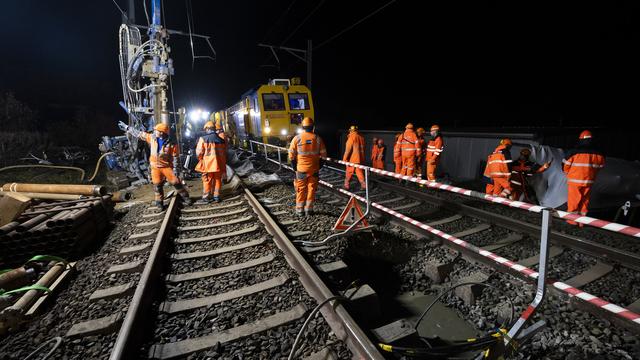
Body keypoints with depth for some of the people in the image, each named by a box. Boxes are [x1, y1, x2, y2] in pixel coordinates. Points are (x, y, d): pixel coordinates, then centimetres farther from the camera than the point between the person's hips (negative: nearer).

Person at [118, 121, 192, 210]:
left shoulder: (171, 144, -14)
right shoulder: (152, 138, -1)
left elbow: (175, 157, -11)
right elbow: (139, 134, 8)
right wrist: (127, 128, 10)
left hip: (167, 166, -4)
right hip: (155, 167, 4)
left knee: (176, 182, -4)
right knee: (157, 185, 7)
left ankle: (185, 197, 11)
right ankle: (159, 203, 19)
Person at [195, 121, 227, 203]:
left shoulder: (203, 139, -9)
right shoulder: (221, 140, 3)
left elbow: (199, 152, -9)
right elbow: (225, 153, 9)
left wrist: (201, 159, 11)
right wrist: (224, 163, 20)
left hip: (207, 164, -3)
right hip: (219, 164, 3)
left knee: (207, 180, 8)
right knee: (217, 180, 13)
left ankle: (206, 197, 16)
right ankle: (216, 196, 17)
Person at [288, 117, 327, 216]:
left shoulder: (297, 138, -7)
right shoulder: (318, 139, -3)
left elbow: (291, 155, -4)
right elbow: (323, 155, 1)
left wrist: (294, 167, 7)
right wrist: (319, 166, 12)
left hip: (301, 169, 0)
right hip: (314, 169, 1)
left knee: (301, 189, 10)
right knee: (311, 189, 11)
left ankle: (299, 210, 17)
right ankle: (309, 209, 18)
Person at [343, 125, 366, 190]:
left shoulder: (352, 137, -10)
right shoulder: (361, 137, 9)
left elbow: (348, 148, -14)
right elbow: (362, 149, 15)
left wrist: (345, 158, -10)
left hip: (352, 159, -6)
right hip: (360, 159, 6)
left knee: (349, 173, 5)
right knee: (360, 172, 10)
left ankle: (346, 185, 13)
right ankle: (363, 185, 6)